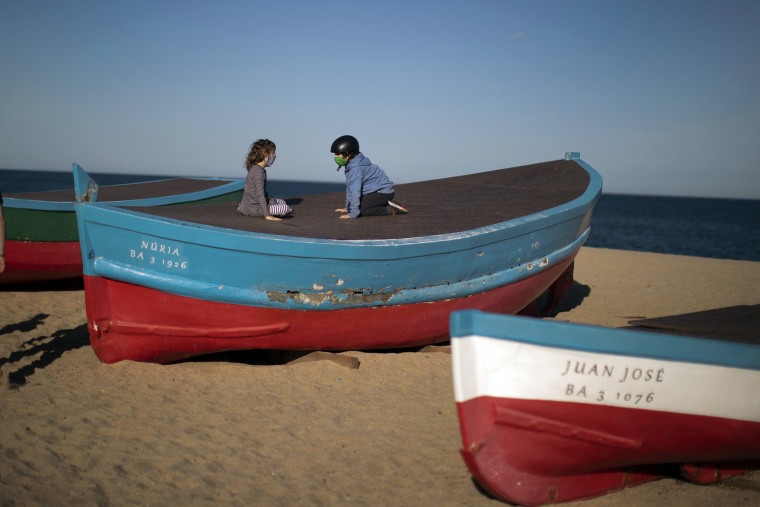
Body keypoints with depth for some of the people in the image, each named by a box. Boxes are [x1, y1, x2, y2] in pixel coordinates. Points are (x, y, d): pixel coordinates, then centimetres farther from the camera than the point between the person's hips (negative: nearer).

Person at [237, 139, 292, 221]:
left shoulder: (254, 168, 11)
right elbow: (260, 194, -26)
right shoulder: (258, 171, -19)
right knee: (285, 208, -20)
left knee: (281, 202, 23)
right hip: (253, 208, -10)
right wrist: (267, 215, -28)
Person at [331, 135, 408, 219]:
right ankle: (387, 205, 11)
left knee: (361, 210, -21)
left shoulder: (356, 168, -24)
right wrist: (348, 208, 12)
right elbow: (349, 187, 12)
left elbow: (355, 191, -30)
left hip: (384, 191, -10)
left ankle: (391, 210, -13)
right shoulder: (351, 166, 8)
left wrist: (353, 213, -32)